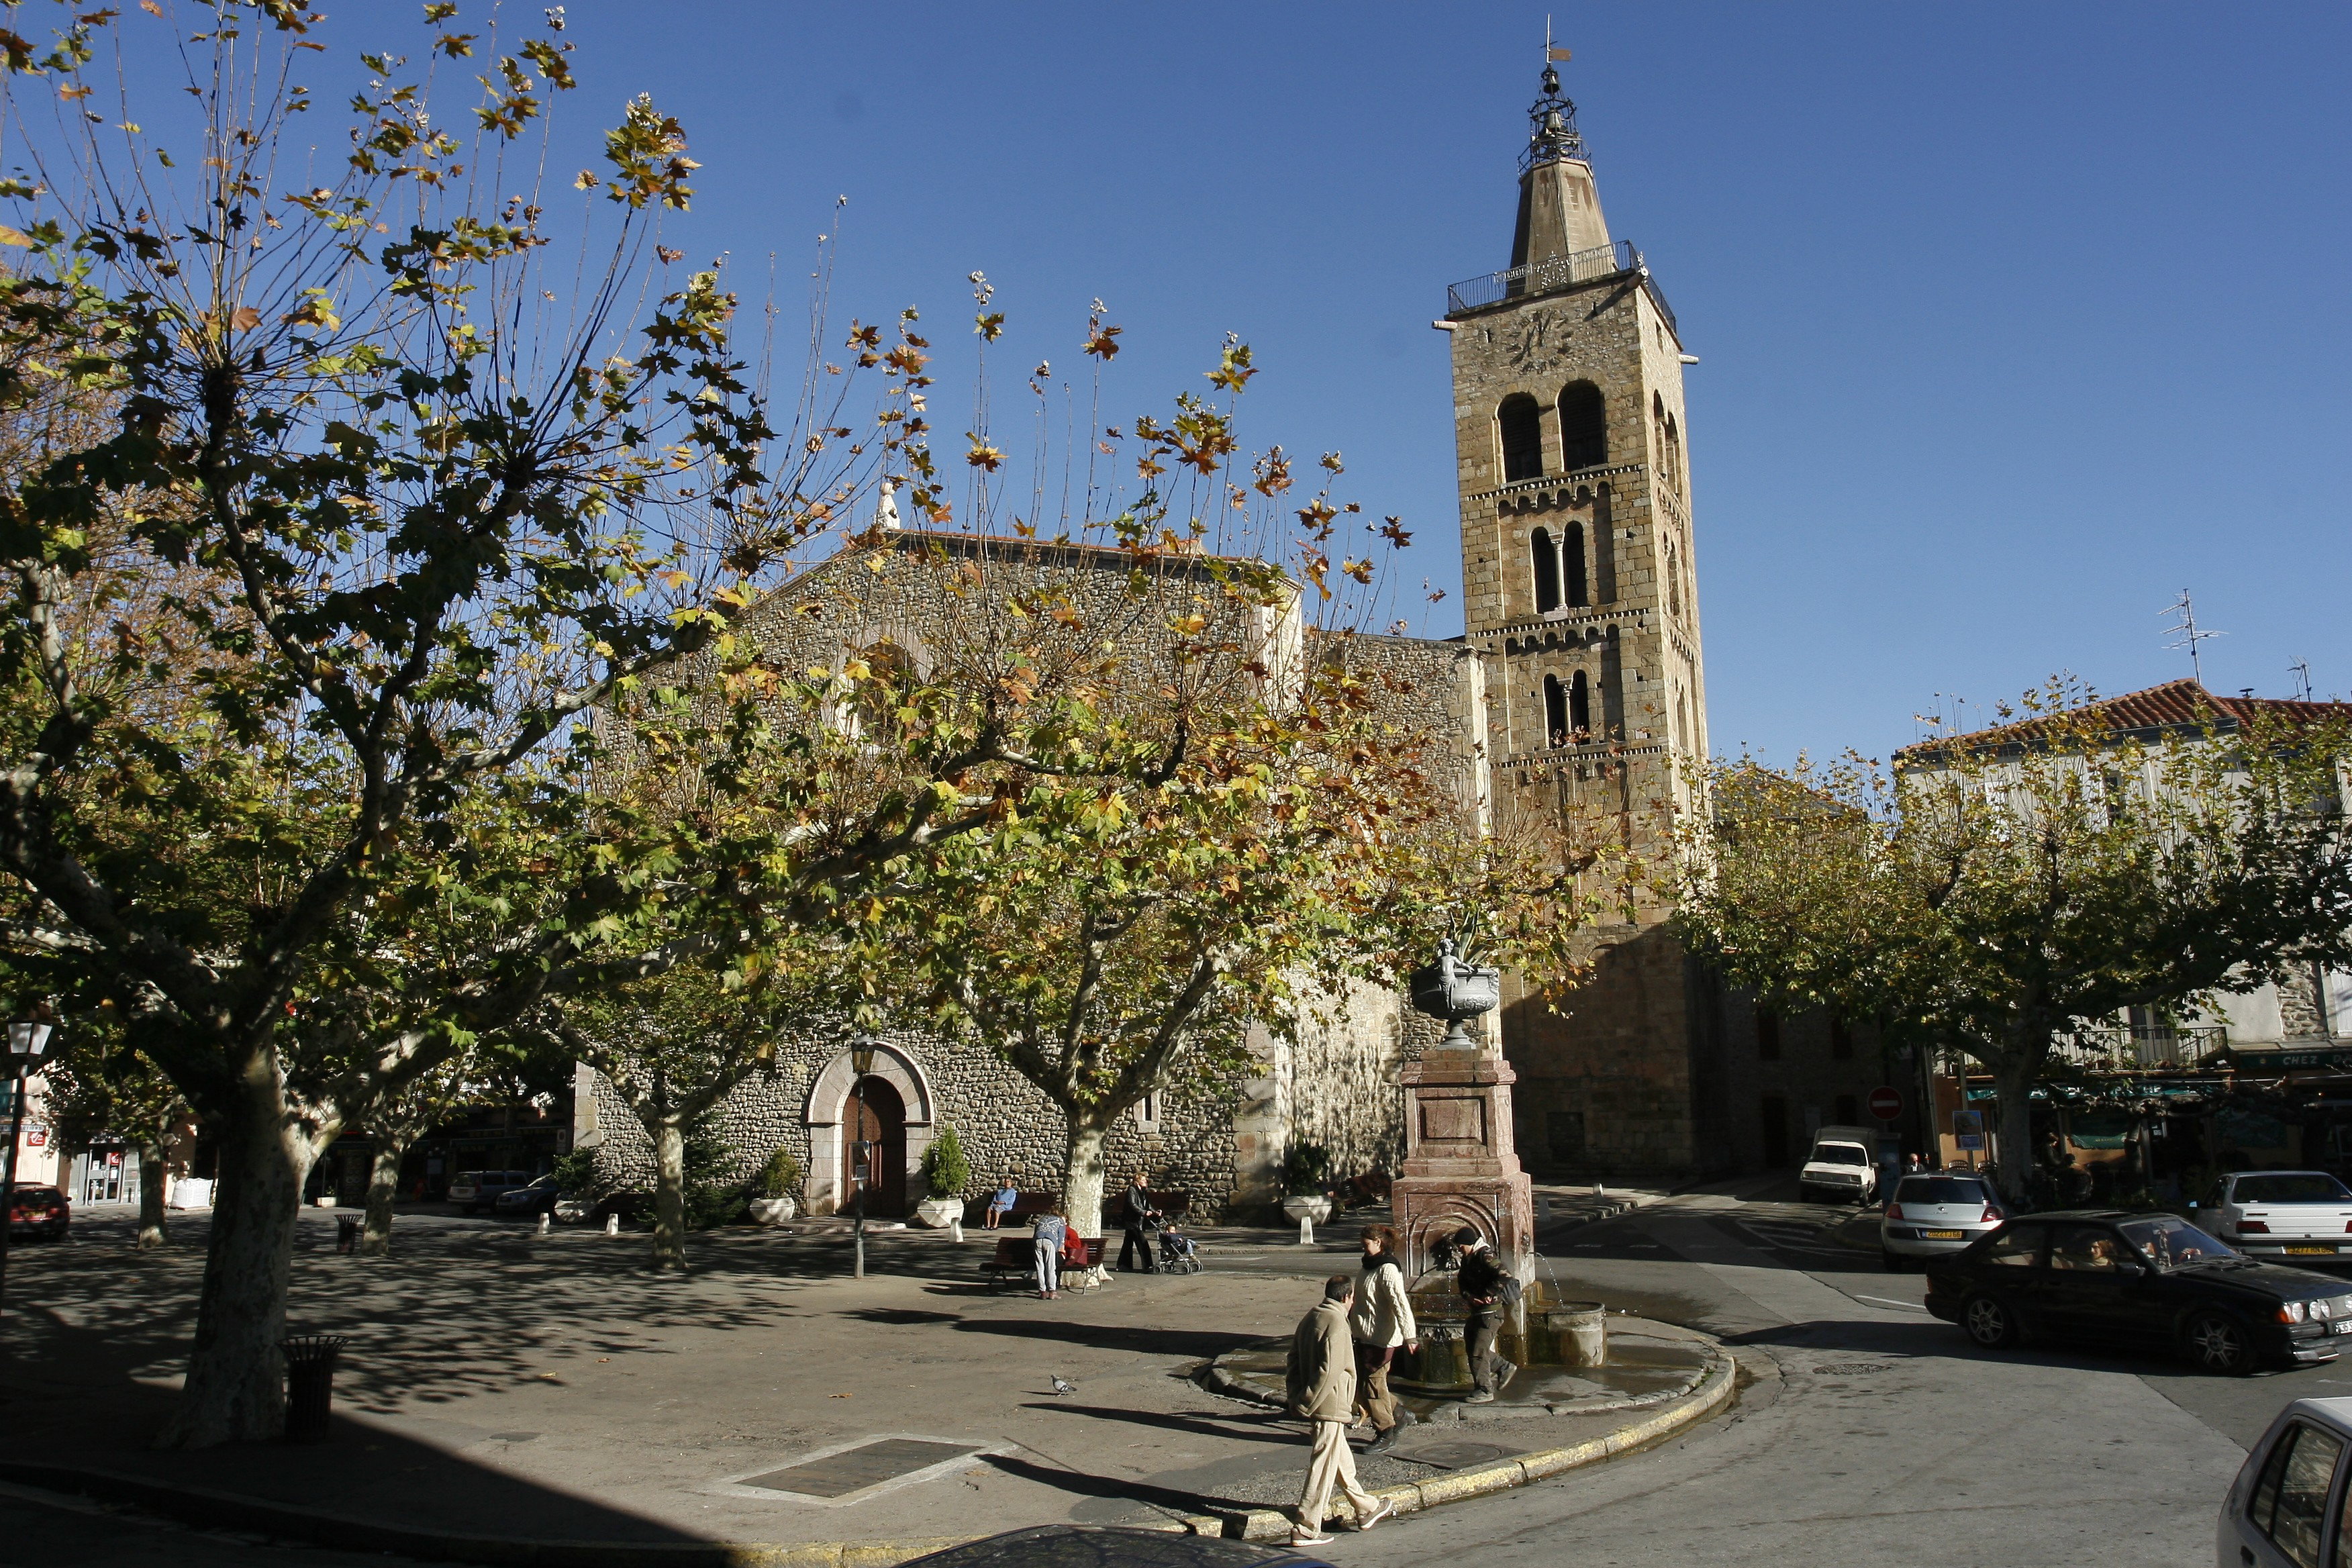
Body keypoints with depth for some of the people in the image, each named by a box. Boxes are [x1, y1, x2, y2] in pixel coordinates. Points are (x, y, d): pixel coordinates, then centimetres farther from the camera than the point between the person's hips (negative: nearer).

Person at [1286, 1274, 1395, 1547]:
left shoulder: (1310, 1318, 10)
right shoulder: (1335, 1321, -18)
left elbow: (1294, 1358, 11)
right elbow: (1330, 1369, -23)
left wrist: (1296, 1397, 10)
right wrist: (1306, 1404, -18)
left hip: (1314, 1404, 10)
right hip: (1330, 1406, -10)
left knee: (1342, 1461, 21)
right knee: (1324, 1467, -2)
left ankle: (1367, 1509, 37)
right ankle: (1306, 1529, 1)